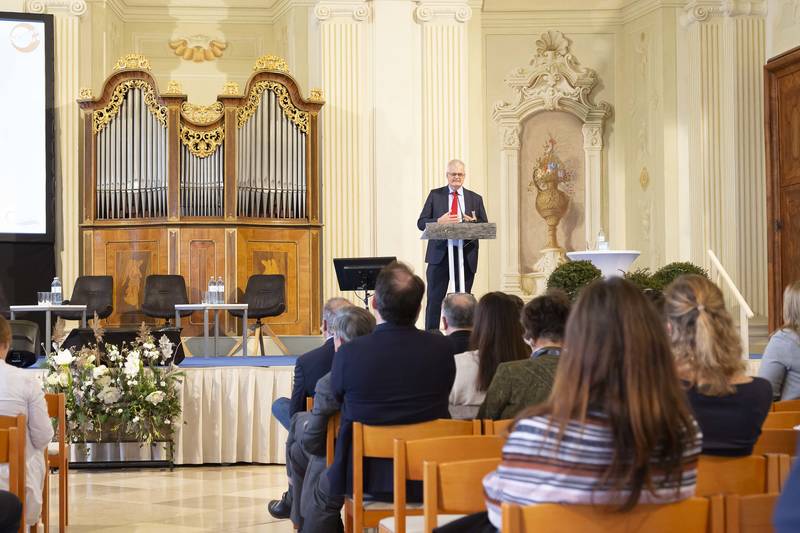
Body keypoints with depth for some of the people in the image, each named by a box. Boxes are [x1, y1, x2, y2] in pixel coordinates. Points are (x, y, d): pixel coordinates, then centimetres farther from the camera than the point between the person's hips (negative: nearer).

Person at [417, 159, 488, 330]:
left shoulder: (475, 199, 11)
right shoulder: (435, 195, 6)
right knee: (434, 298, -1)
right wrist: (439, 221, -17)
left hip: (466, 256, 2)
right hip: (440, 254, -2)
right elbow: (421, 223, 1)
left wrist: (474, 223, -14)